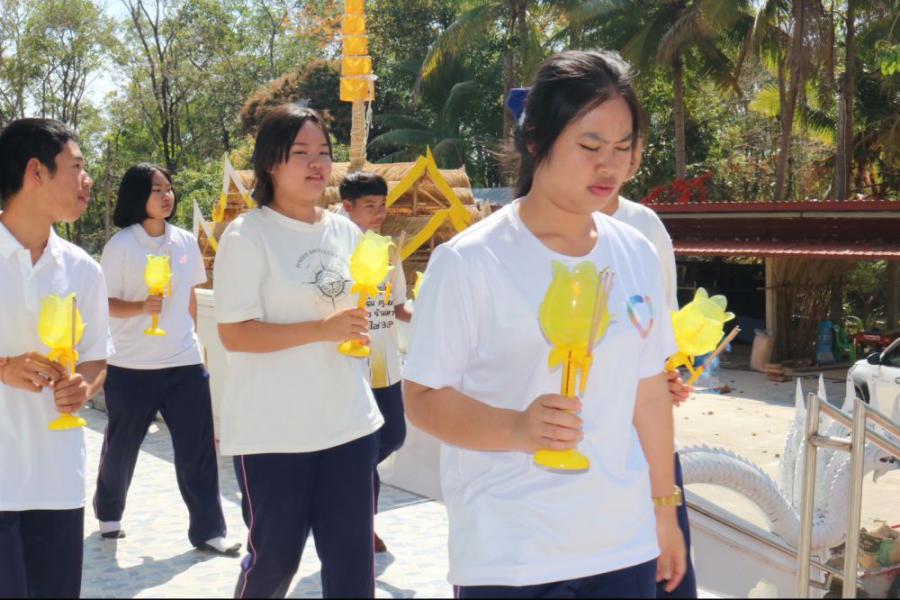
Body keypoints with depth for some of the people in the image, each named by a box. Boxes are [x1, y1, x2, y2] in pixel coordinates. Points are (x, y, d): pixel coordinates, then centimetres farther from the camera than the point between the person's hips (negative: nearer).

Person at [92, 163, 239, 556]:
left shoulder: (186, 242, 5)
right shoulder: (120, 245, -8)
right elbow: (104, 303, -8)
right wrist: (142, 307, -25)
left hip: (185, 364, 3)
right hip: (131, 366, -3)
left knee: (199, 448, -1)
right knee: (121, 446, 13)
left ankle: (208, 531, 6)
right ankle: (108, 513, 37)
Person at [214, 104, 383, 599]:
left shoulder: (346, 232, 8)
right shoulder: (248, 235, -10)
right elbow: (233, 334, -16)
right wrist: (321, 330, -22)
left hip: (349, 422, 5)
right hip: (272, 429, -5)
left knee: (352, 558, 5)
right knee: (274, 557, 6)